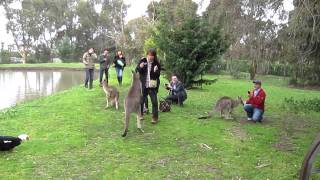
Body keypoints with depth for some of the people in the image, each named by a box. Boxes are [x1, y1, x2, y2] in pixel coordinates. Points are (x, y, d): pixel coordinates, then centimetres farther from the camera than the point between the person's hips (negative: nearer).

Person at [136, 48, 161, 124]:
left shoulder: (156, 63, -2)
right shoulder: (142, 61, -1)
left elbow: (158, 75, 0)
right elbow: (136, 71, 2)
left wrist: (156, 71, -22)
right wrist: (140, 67, -19)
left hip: (153, 86, -1)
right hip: (143, 85, 1)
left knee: (154, 102, 0)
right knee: (141, 101, 11)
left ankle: (155, 117, 12)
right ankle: (140, 114, 33)